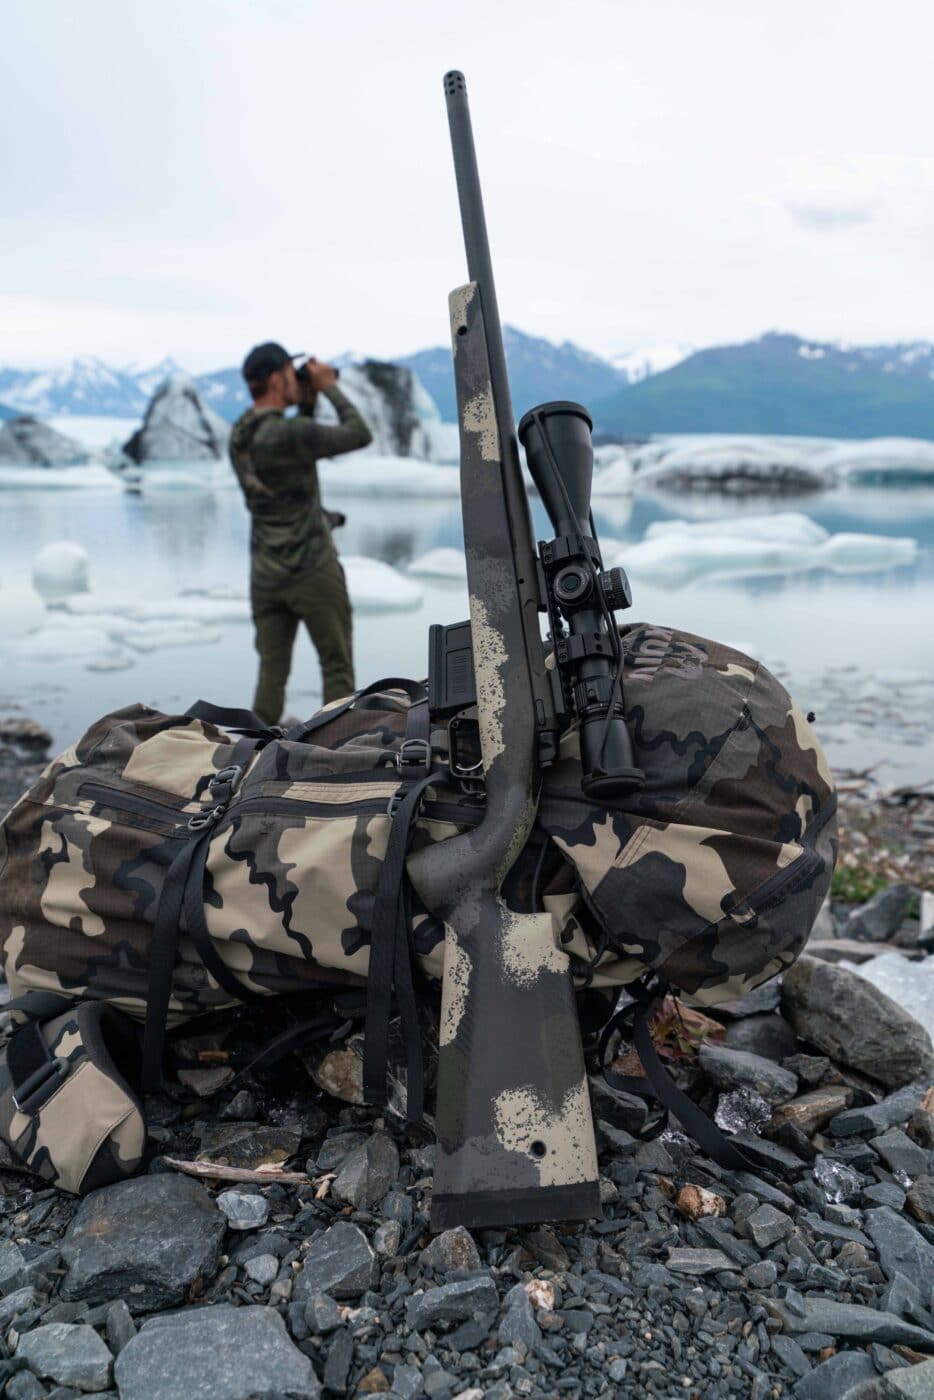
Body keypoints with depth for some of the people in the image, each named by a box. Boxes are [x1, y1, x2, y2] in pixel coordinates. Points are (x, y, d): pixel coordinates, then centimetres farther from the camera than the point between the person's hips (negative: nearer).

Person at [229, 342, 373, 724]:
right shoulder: (291, 433, -18)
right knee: (337, 667, 7)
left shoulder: (239, 434, 7)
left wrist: (307, 403, 12)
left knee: (272, 670, 9)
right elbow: (360, 435, -11)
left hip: (266, 573, 7)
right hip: (313, 570, -7)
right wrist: (329, 387, -1)